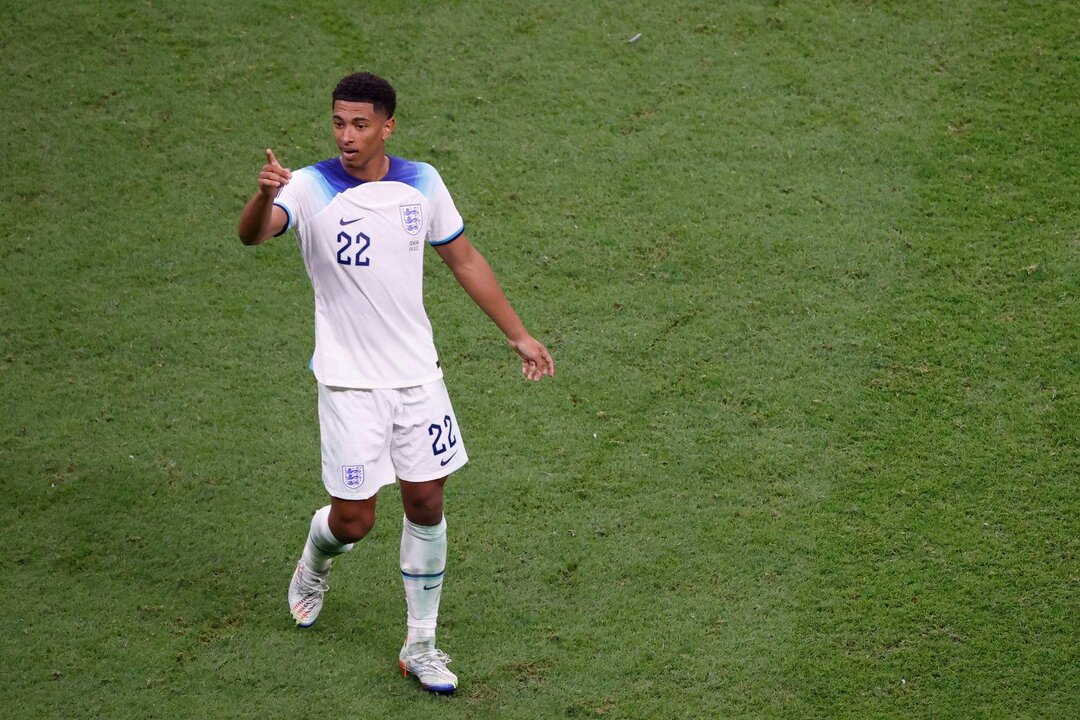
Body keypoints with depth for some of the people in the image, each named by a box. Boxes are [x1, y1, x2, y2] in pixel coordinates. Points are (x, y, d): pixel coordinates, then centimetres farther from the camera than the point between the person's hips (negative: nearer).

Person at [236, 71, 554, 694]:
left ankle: (421, 644, 20)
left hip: (418, 373, 4)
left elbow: (465, 259, 12)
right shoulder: (311, 188, -14)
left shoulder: (421, 183, -1)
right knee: (353, 520, -1)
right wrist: (264, 194, -57)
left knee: (426, 503, 5)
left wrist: (519, 335, 13)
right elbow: (252, 233, -33)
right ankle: (314, 563, 37)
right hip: (350, 384, -3)